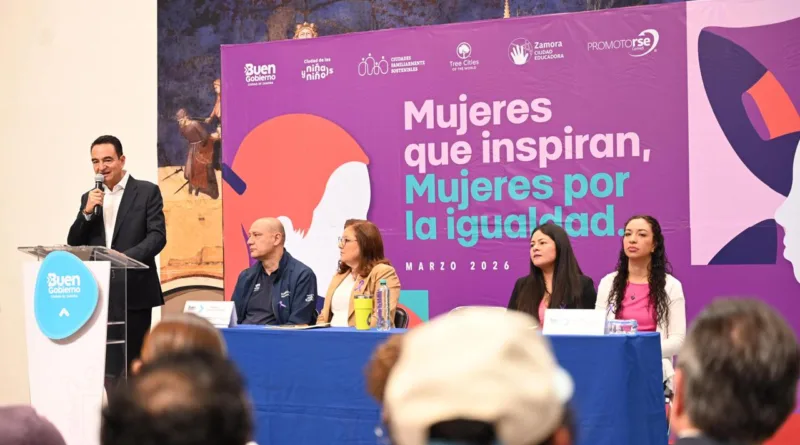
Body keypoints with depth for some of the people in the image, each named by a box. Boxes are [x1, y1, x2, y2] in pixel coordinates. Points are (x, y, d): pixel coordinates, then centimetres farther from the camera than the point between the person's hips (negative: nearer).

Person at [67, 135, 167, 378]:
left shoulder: (147, 192, 2)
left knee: (134, 364, -1)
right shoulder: (90, 198, 16)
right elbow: (73, 244, 10)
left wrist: (126, 257, -24)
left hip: (134, 291, -4)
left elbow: (157, 236, -8)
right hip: (99, 293, 4)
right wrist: (87, 212, -6)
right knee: (108, 364, 4)